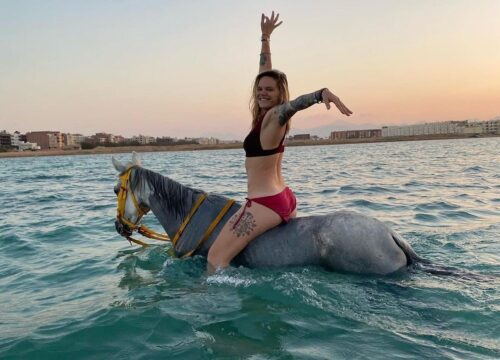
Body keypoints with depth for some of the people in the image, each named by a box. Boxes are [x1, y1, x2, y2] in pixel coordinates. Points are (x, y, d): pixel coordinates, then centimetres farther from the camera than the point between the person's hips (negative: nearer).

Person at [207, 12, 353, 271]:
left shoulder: (274, 116, -14)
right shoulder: (269, 116, 7)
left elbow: (295, 104, -37)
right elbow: (265, 70, 17)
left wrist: (323, 93, -57)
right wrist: (265, 37, 23)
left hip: (265, 203, -10)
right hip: (286, 199, 10)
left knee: (215, 256, -7)